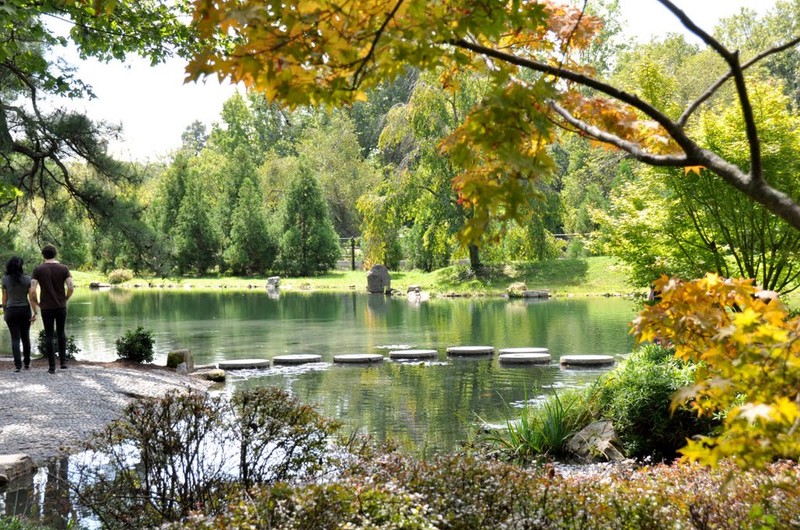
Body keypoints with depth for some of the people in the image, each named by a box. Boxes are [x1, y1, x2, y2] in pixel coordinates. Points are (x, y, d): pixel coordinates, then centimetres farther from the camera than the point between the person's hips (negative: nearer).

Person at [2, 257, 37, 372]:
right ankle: (27, 363, 21)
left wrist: (4, 312, 11)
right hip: (25, 310, 1)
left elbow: (4, 298, 0)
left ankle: (18, 364, -8)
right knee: (25, 337, 14)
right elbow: (31, 297, -8)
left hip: (11, 311, -1)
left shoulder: (5, 279, -4)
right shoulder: (27, 279, -6)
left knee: (15, 338, 1)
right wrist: (35, 312, -5)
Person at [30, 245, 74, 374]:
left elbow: (32, 291, -13)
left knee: (49, 336, 6)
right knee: (61, 333, 19)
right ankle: (63, 361, 14)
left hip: (46, 308, -1)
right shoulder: (63, 269, -2)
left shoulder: (38, 270, -5)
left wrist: (37, 303, 4)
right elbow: (71, 288, -10)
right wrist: (65, 299, 7)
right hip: (61, 307, 1)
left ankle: (52, 366, 5)